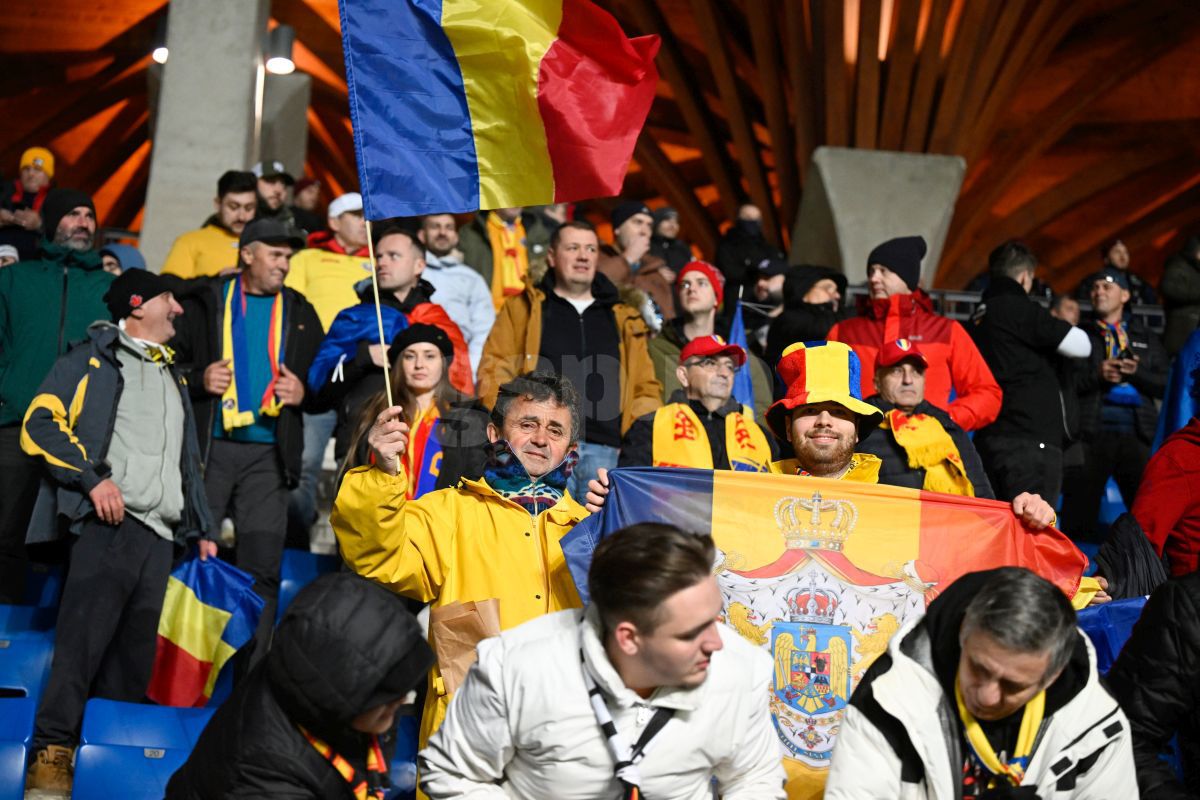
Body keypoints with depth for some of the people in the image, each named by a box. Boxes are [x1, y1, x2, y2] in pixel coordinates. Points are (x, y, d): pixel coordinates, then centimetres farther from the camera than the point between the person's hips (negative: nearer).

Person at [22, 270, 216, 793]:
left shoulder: (172, 375, 27)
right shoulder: (95, 359, 7)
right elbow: (40, 423, -4)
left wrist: (203, 527, 21)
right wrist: (94, 479, -14)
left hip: (161, 533, 6)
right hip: (112, 522, -6)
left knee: (134, 653, 4)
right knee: (83, 640, -12)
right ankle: (52, 752, -8)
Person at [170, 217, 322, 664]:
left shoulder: (300, 313, 15)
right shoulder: (206, 301, 7)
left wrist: (303, 393, -2)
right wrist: (198, 379, -11)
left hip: (268, 455, 2)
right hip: (208, 448, -2)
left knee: (262, 569, 0)